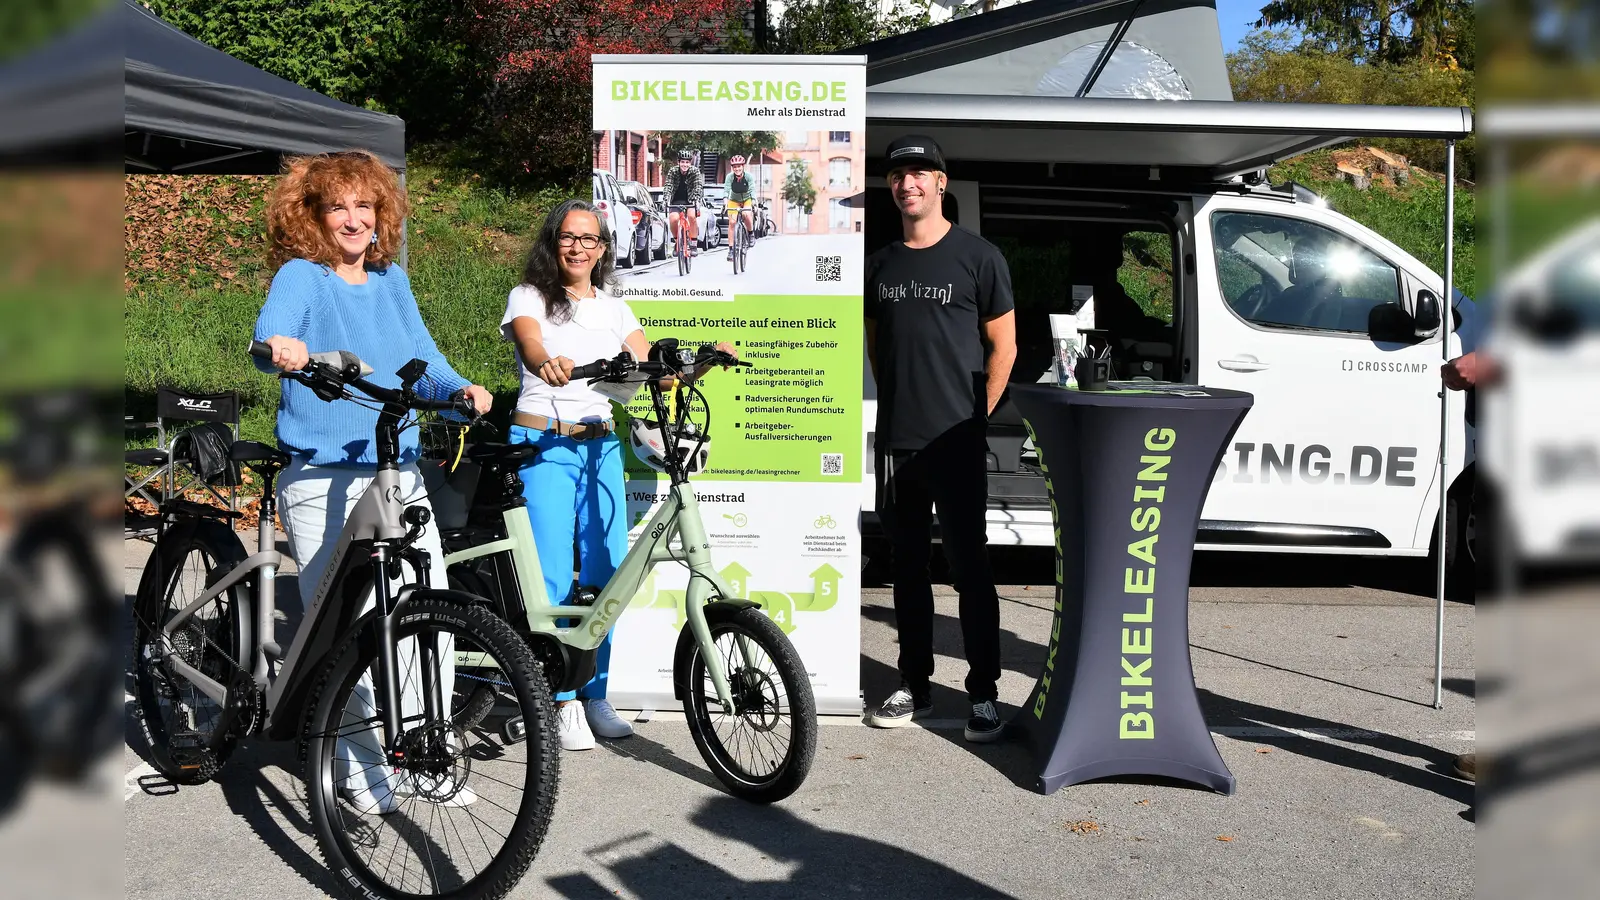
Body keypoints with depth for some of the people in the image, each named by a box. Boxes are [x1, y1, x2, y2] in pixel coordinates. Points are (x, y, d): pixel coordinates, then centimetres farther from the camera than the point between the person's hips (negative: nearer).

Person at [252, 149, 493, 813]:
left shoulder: (391, 280, 13)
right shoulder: (301, 276, -3)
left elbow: (424, 360, 10)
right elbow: (270, 337, -22)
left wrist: (462, 389, -11)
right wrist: (283, 352, -45)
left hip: (400, 475, 5)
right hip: (323, 481, -4)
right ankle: (363, 767, 17)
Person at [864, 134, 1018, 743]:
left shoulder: (977, 257, -1)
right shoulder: (881, 264, 13)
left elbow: (1003, 345, 0)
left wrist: (977, 418, -3)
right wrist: (895, 402, 11)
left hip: (955, 441, -5)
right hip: (894, 441, 5)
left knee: (969, 566, -3)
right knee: (908, 566, 11)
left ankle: (983, 693, 7)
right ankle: (914, 686, 21)